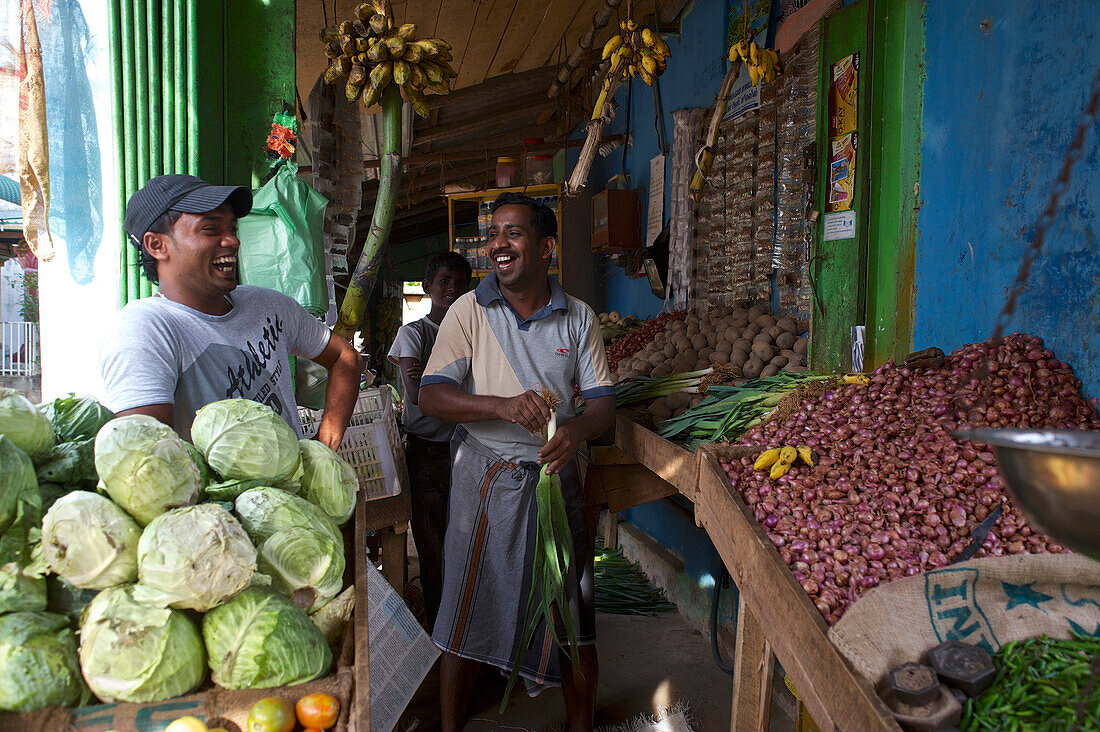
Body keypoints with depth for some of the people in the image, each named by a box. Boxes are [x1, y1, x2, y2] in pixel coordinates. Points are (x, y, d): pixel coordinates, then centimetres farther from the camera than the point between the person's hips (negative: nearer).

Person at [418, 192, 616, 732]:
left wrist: (578, 429, -22)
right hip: (485, 479, -1)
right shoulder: (469, 311, -2)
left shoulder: (578, 318, 4)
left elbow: (602, 400, 2)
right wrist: (504, 406, -26)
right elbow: (432, 396, -9)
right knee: (466, 614, 7)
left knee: (571, 616, 10)